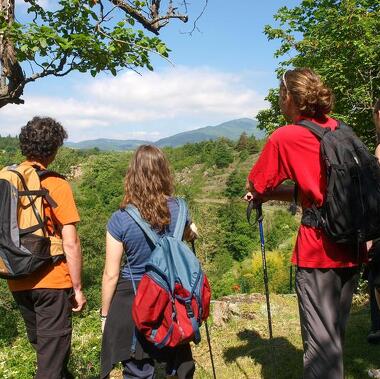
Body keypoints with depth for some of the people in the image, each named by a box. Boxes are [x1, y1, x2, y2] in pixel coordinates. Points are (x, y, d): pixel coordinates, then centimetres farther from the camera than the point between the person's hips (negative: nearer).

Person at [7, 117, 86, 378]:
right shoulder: (56, 185, -16)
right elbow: (70, 244, -18)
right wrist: (78, 288, -8)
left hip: (18, 282, 7)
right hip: (51, 281, -6)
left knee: (39, 341, 26)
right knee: (53, 347, 8)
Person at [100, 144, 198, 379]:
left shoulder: (120, 220, -16)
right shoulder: (178, 209, -7)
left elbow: (111, 275, -11)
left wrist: (105, 314, 3)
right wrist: (192, 231, 41)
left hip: (133, 300, -3)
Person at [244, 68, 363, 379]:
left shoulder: (284, 137, -10)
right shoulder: (338, 129, 9)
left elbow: (255, 187, 0)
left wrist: (260, 193, 21)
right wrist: (269, 195, 16)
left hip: (317, 251, -7)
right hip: (352, 249, 7)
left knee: (320, 340, 4)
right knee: (336, 334, 22)